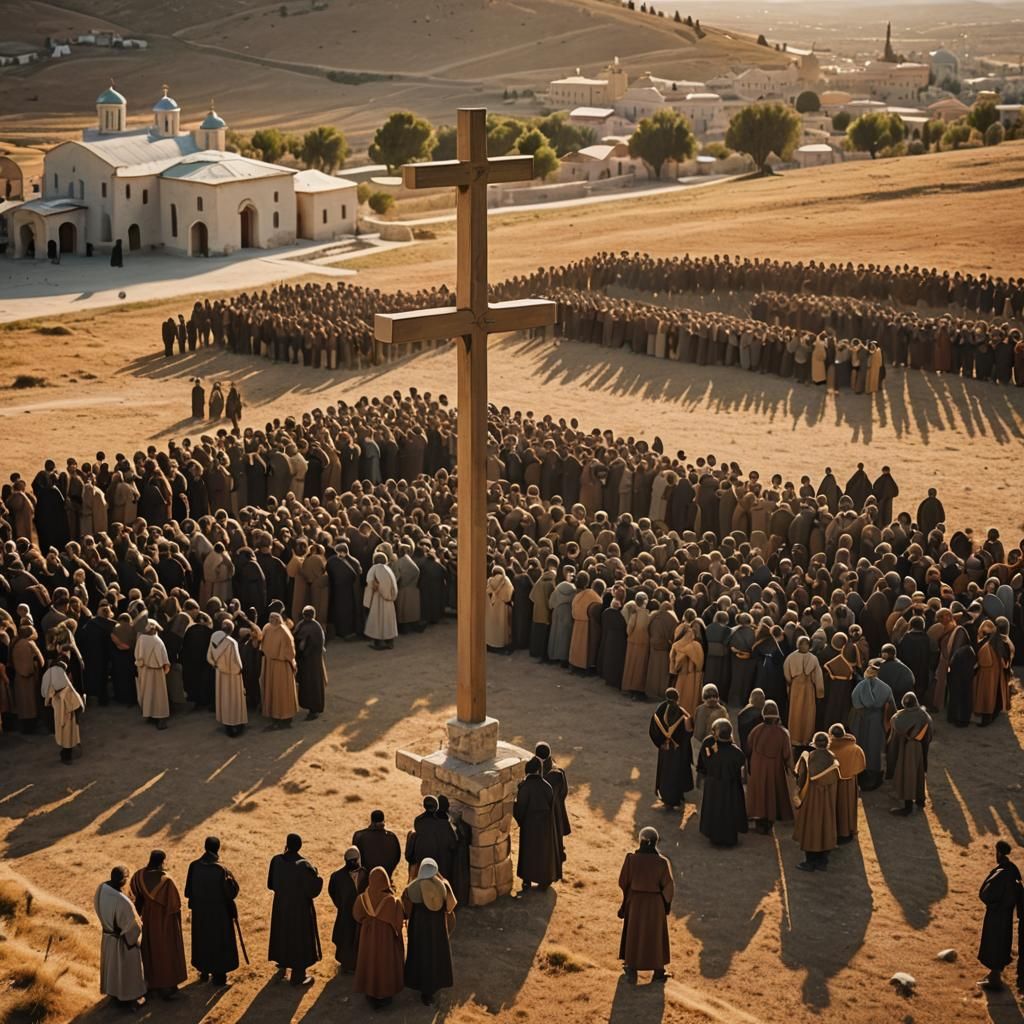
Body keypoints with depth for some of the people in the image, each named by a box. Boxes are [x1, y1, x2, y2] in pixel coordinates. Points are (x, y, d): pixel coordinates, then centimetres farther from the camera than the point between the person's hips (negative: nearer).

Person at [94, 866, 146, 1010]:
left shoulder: (102, 888, -19)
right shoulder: (123, 902, -39)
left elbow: (97, 904, 5)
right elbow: (134, 924, -26)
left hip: (108, 936, 7)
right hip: (124, 940, -7)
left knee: (112, 965, 28)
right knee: (126, 968, 17)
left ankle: (113, 992, 48)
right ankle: (128, 997, 35)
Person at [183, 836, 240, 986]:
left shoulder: (194, 866, -13)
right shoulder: (221, 869, -24)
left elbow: (188, 890, -3)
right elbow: (230, 893, -18)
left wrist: (193, 905, 15)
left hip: (200, 912, 4)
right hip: (219, 912, -4)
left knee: (202, 940, 21)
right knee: (219, 941, 12)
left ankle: (204, 972, 31)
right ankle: (219, 975, 18)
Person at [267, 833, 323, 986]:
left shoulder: (277, 860, -14)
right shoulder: (303, 865, -26)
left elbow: (271, 884, -1)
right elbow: (313, 889, -23)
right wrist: (316, 876, -5)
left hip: (281, 906, 4)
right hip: (300, 907, -4)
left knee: (282, 934, 26)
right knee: (300, 938, 10)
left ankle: (282, 965, 44)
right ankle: (298, 975, 19)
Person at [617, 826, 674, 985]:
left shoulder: (631, 858, -16)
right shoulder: (662, 862, -18)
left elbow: (623, 882, -8)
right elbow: (668, 887, -13)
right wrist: (667, 903, 4)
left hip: (635, 902, 1)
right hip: (655, 903, -1)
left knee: (633, 935, 17)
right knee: (656, 936, 18)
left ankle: (631, 972, 22)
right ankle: (658, 972, 27)